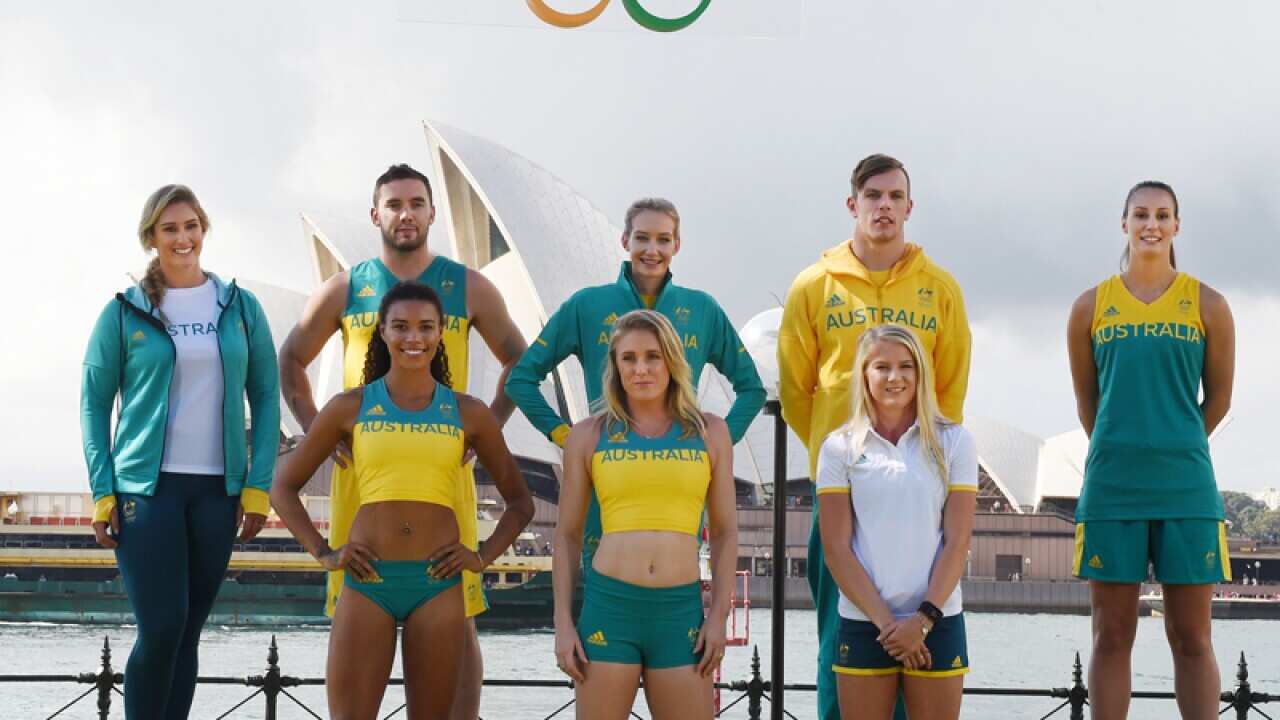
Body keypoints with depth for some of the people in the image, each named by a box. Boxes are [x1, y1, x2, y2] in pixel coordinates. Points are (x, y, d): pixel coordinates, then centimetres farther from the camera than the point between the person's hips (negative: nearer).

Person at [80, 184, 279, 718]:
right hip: (147, 487, -2)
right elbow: (95, 404, 3)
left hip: (218, 490, 2)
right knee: (161, 628, -11)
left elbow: (265, 398, 8)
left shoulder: (240, 307, 7)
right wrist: (102, 494, -5)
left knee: (188, 630, 5)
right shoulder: (124, 312, 1)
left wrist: (258, 487, 1)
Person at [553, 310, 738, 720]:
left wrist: (719, 616, 1)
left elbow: (724, 532, 10)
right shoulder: (589, 436, 7)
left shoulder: (709, 432, 9)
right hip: (609, 606, -1)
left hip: (681, 611, 1)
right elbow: (567, 535, 10)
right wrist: (563, 623, 3)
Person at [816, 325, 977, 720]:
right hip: (862, 623, 0)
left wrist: (924, 618, -10)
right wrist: (884, 621, -9)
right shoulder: (840, 448, 3)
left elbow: (957, 541, 0)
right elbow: (836, 548, -1)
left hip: (937, 623, 0)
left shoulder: (953, 442, 4)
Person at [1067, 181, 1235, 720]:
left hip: (1186, 487, -1)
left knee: (1191, 638, 1)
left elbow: (1218, 398, 10)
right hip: (1111, 488, 1)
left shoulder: (1207, 306, 4)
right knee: (1112, 636, 3)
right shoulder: (1092, 307, 6)